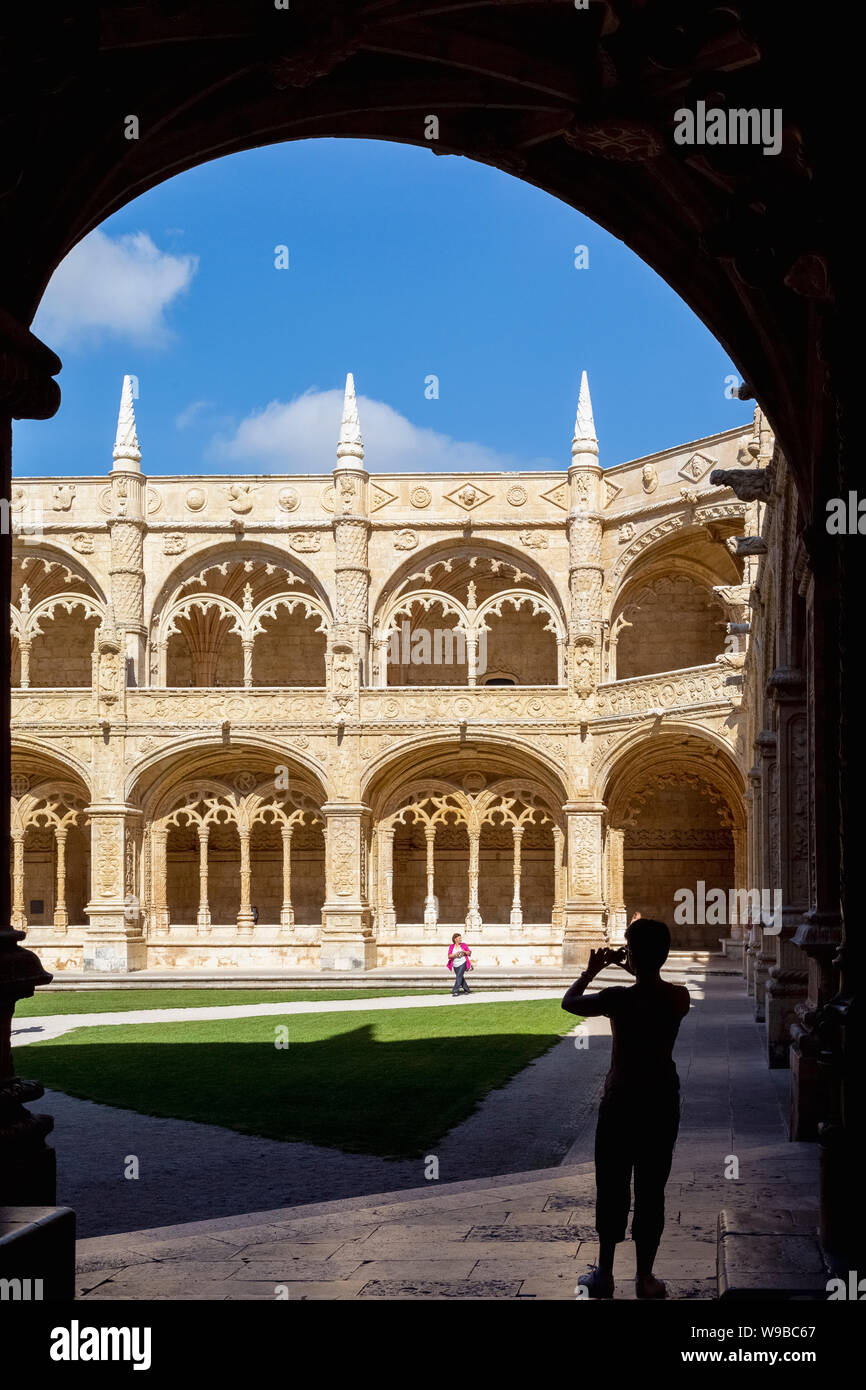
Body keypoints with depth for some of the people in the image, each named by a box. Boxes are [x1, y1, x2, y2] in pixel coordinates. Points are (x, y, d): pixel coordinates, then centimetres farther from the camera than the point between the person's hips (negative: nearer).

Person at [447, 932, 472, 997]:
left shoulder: (463, 945, 0)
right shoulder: (451, 946, 1)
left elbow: (469, 953, 4)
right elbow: (449, 956, -6)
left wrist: (464, 951, -16)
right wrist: (455, 954, -22)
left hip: (463, 963, -3)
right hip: (455, 965, 3)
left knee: (459, 976, -17)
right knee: (460, 978, 11)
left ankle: (455, 991, -19)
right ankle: (467, 990, 27)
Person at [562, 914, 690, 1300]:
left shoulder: (618, 999, -19)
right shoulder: (679, 998, -7)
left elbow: (568, 1002, -2)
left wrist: (591, 970, 11)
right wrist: (635, 970, 22)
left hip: (620, 1104, -3)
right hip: (663, 1103, 3)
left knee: (612, 1190, 10)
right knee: (651, 1190, 10)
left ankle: (604, 1274, 17)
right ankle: (645, 1278, 15)